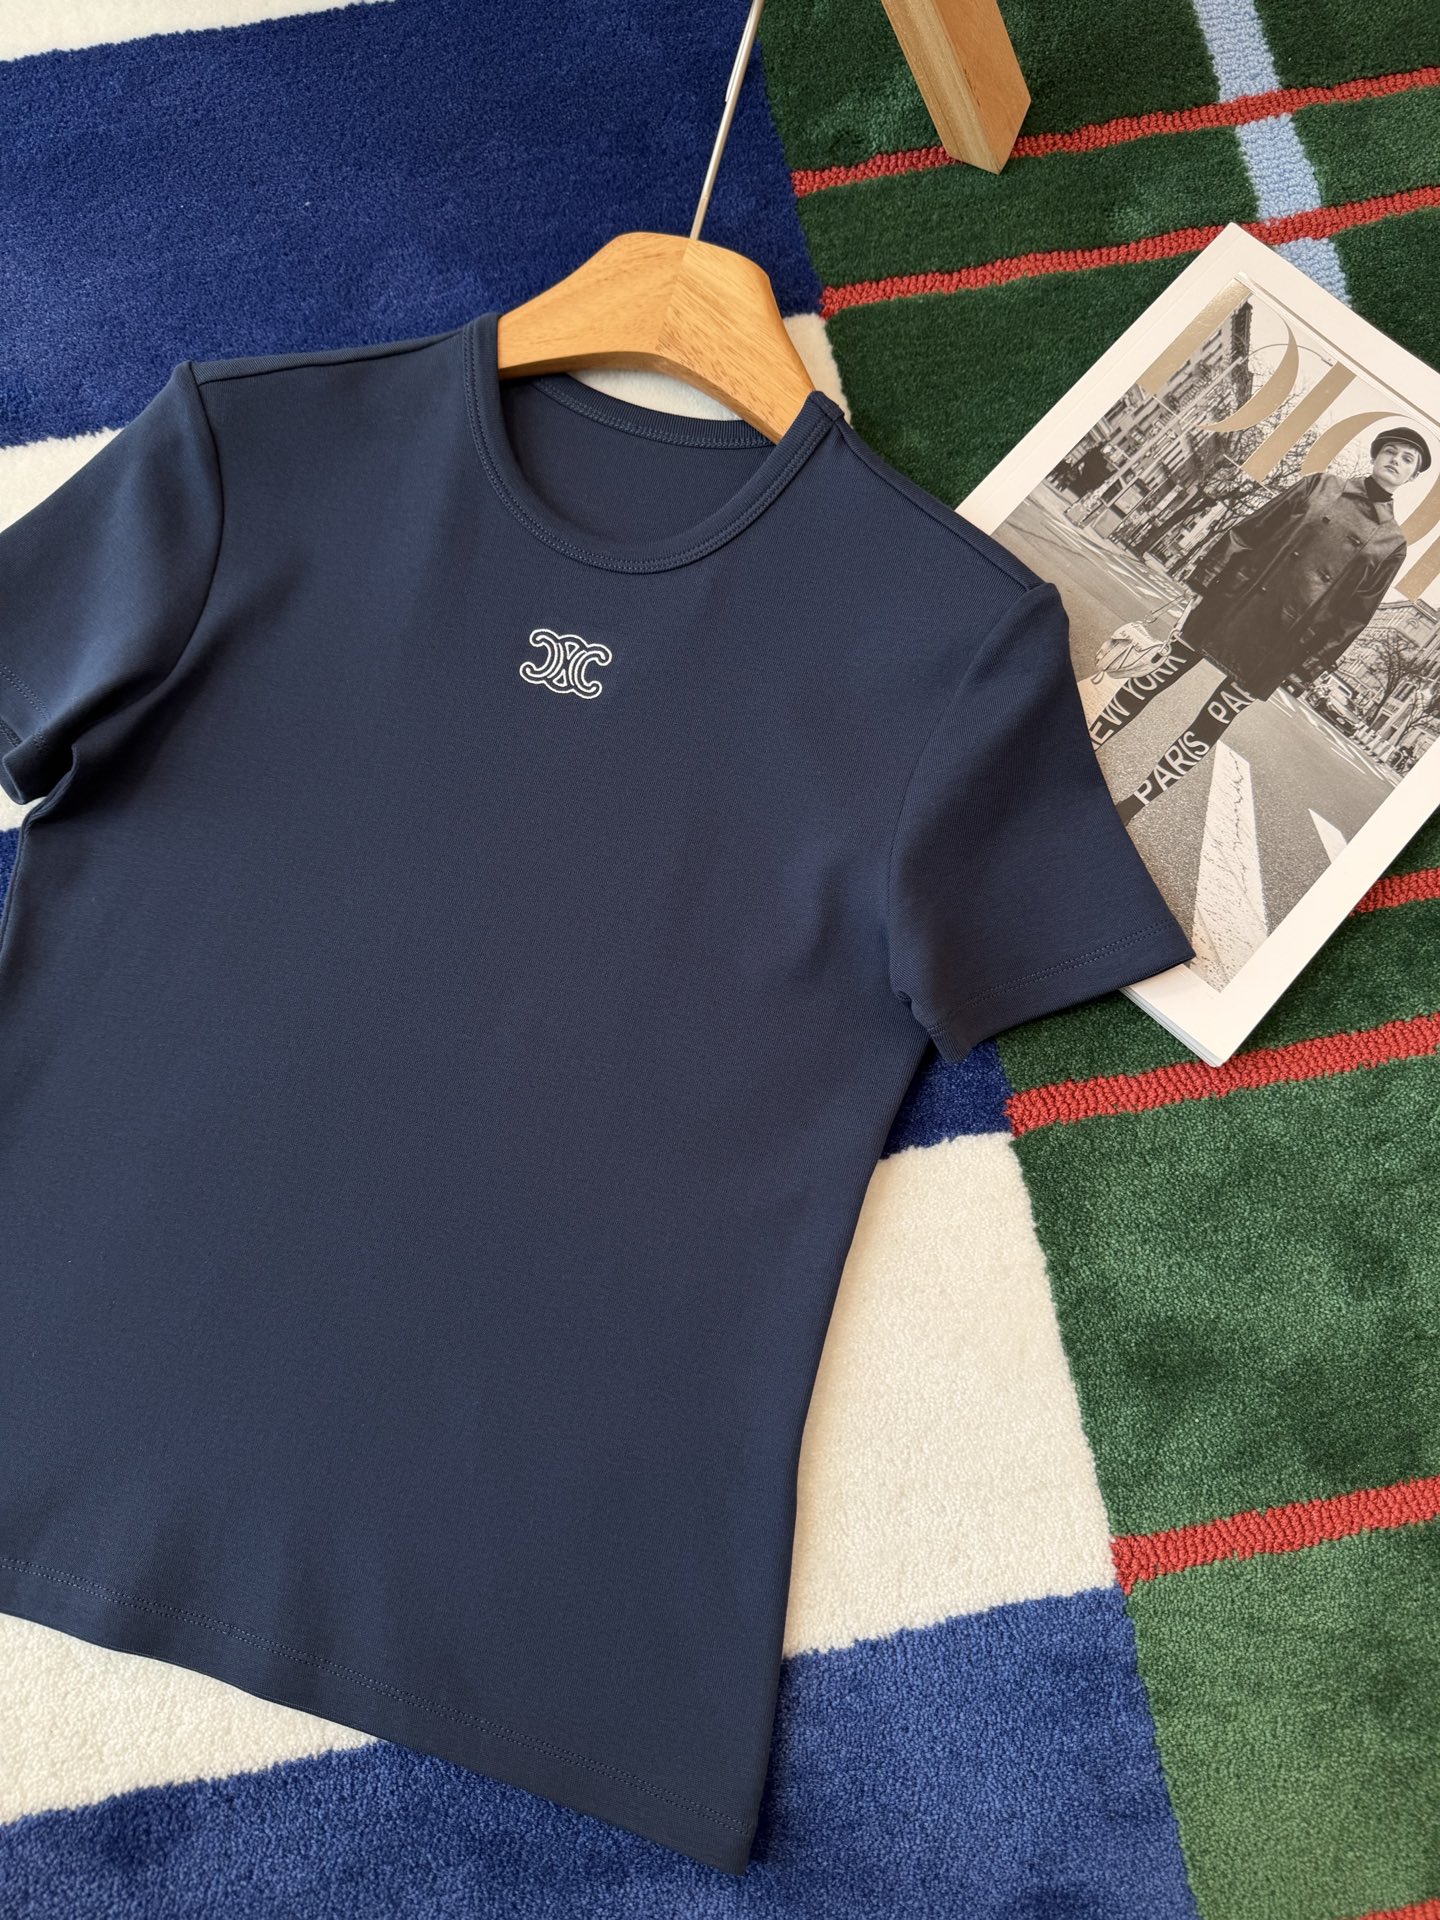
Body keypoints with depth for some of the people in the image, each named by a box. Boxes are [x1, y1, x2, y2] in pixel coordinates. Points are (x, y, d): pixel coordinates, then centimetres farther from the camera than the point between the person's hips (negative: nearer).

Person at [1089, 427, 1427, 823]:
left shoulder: (1391, 544, 4)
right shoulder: (1320, 486, 6)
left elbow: (1354, 613, 5)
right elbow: (1250, 529, 5)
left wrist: (1310, 663, 1)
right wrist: (1206, 577, -1)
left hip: (1274, 648, -1)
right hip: (1227, 607, 1)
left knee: (1206, 730, 0)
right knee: (1150, 680, 5)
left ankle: (1137, 800, 10)